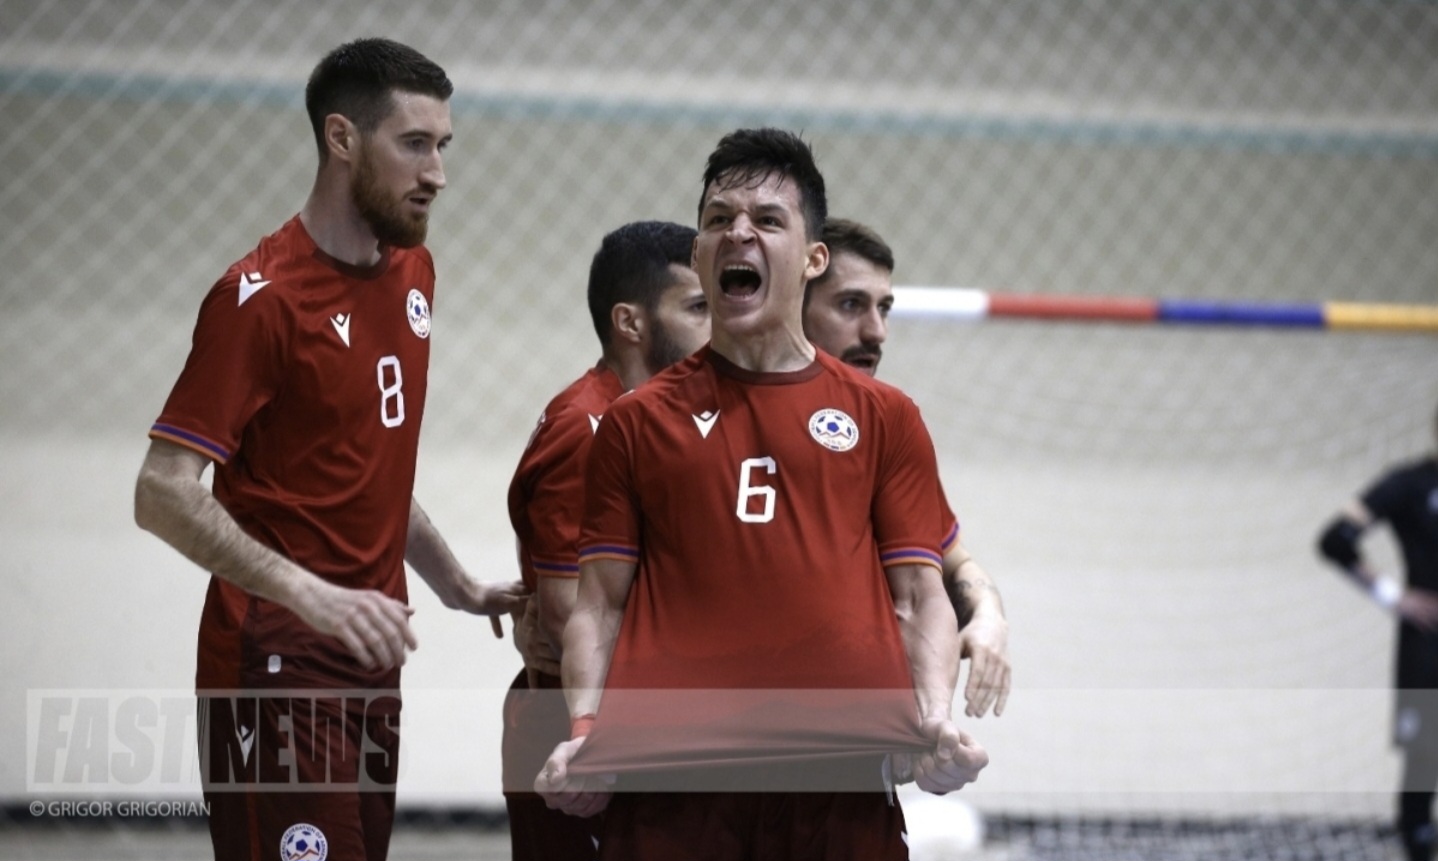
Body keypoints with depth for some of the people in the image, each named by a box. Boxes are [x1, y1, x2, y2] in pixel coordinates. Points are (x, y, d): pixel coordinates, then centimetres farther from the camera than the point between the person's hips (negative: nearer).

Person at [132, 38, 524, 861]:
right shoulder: (261, 297, -14)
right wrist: (308, 593, -30)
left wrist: (456, 585, 21)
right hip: (279, 662, -8)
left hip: (370, 653, 8)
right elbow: (164, 494, -19)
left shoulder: (414, 273, 10)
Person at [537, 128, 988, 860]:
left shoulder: (883, 418, 15)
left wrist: (935, 720, -7)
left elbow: (918, 600, 11)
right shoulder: (637, 423, 16)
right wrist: (584, 732, -4)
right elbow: (601, 603, 12)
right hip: (670, 774, 0)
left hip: (841, 775, 0)